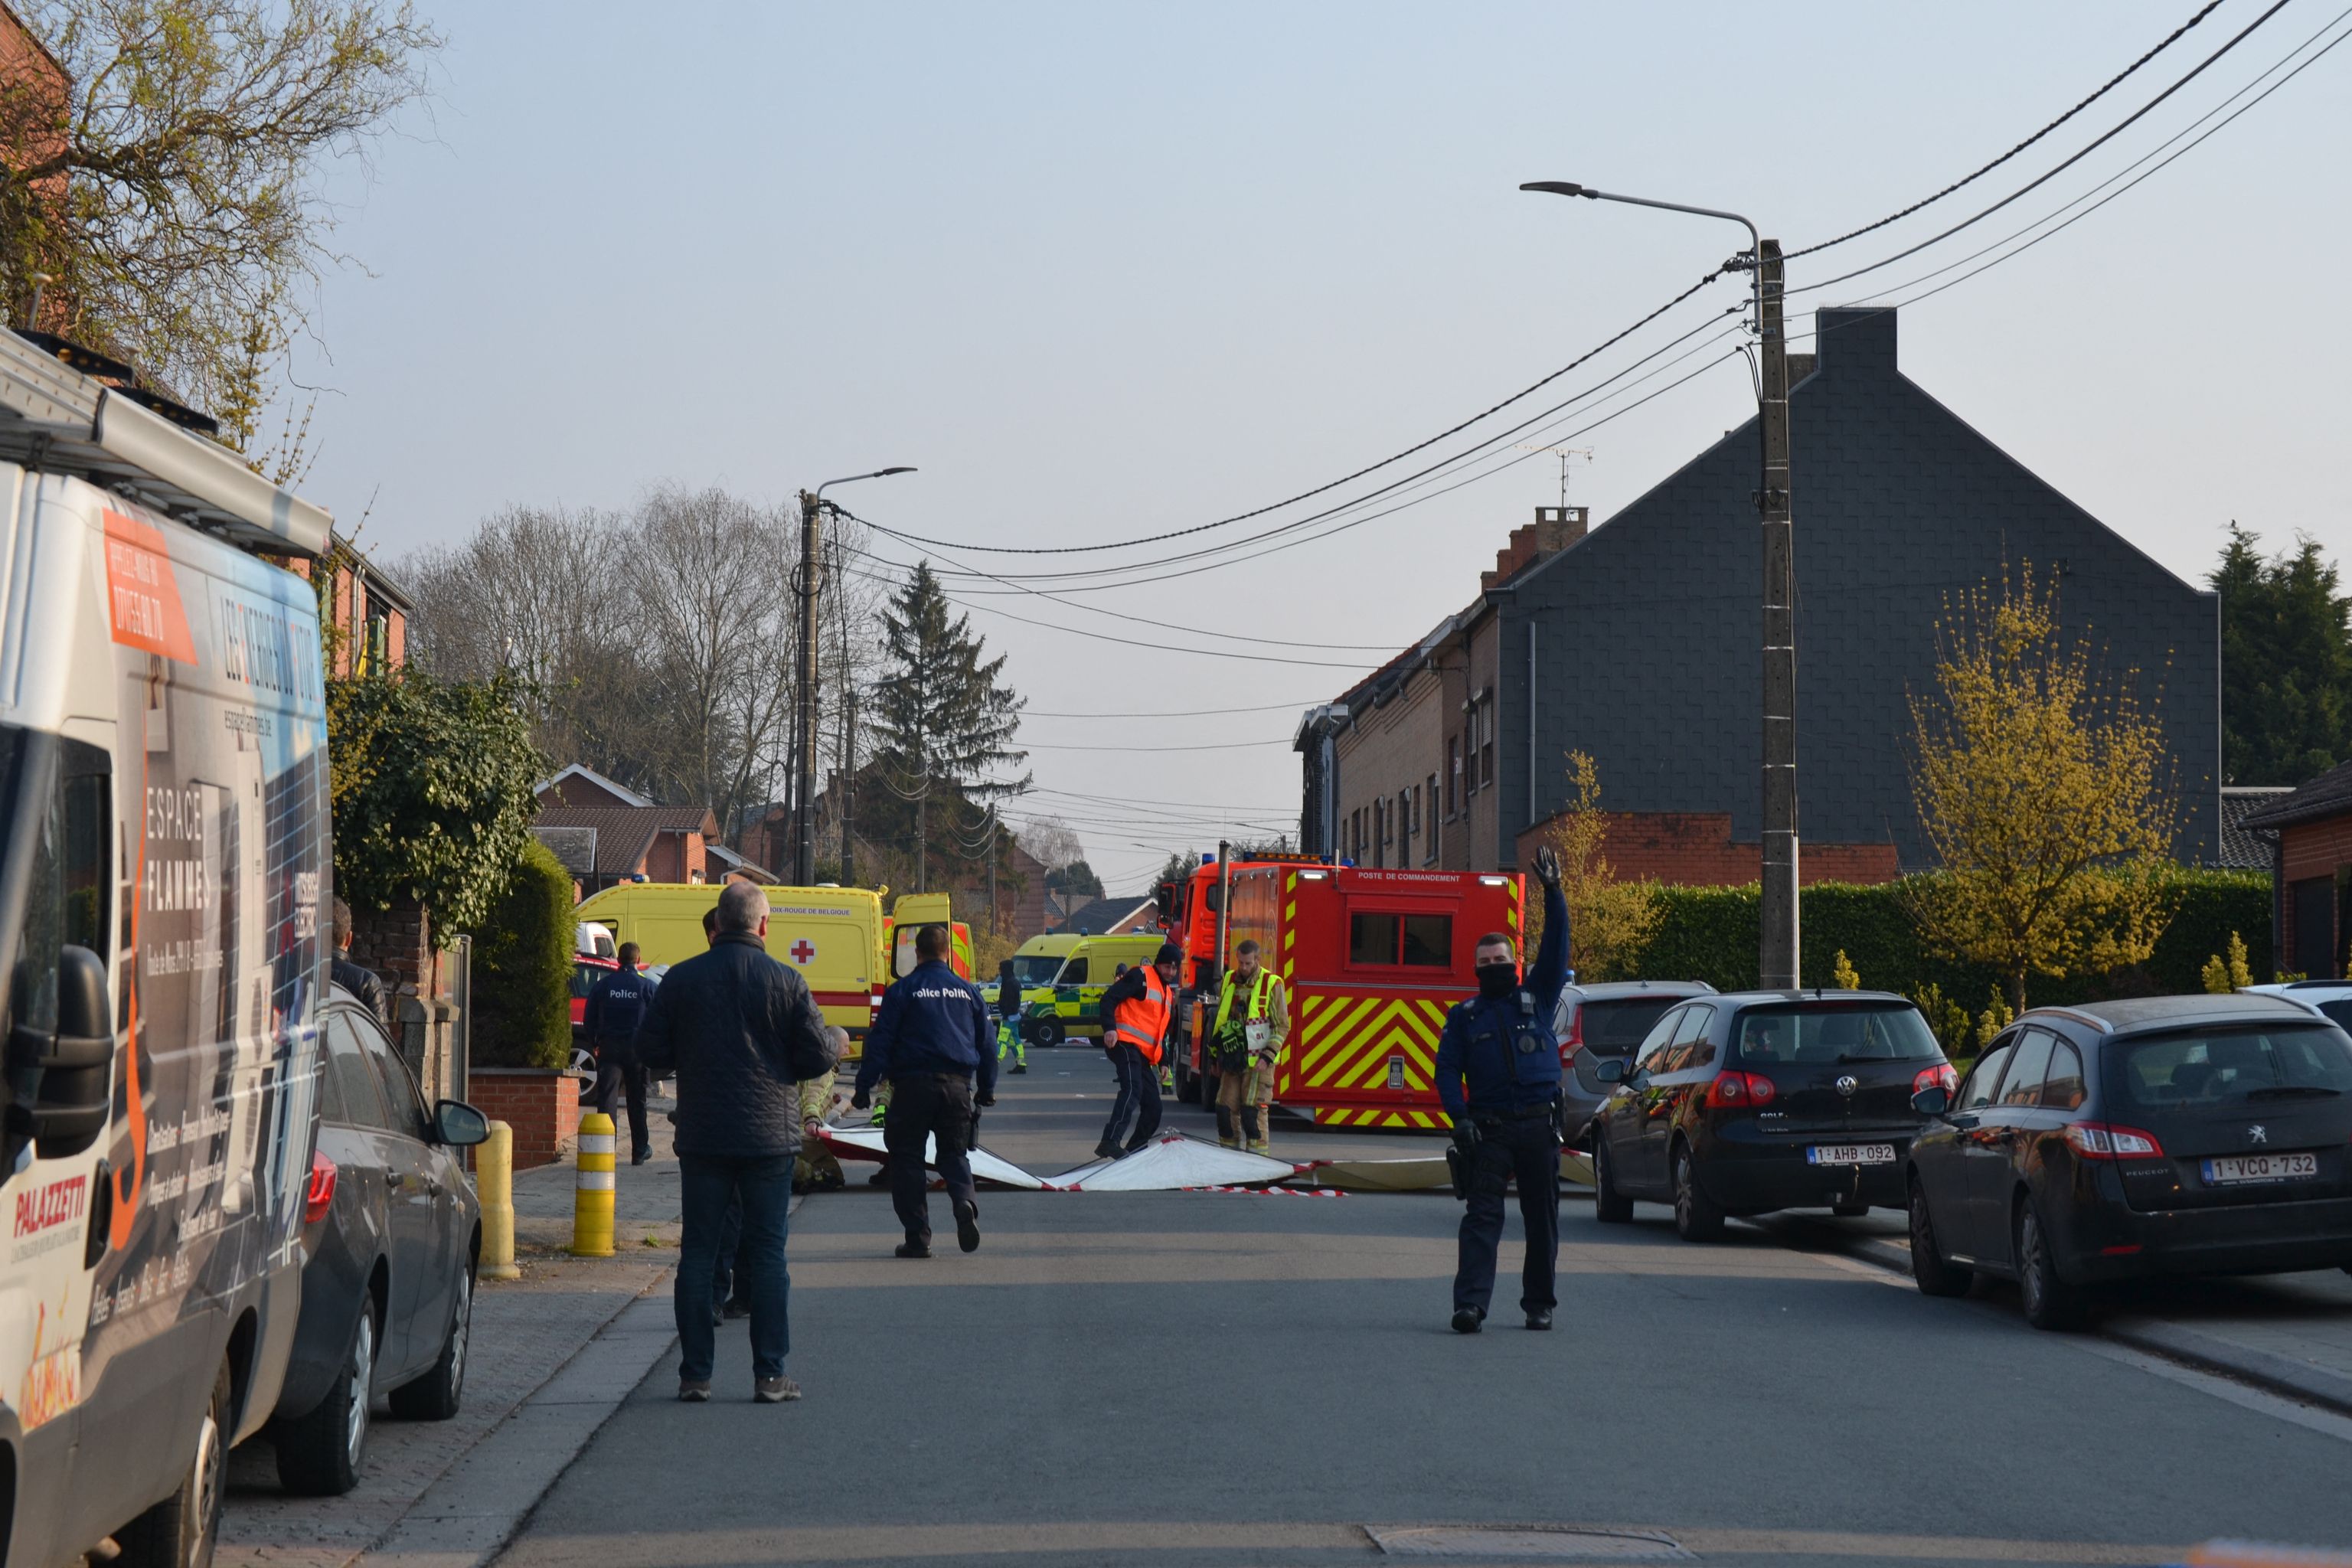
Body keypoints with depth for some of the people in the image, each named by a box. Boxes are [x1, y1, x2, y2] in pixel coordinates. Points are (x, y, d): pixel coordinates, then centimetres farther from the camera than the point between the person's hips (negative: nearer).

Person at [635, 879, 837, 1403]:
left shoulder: (680, 979, -1)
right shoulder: (787, 982, -6)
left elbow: (650, 1051, 2)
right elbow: (818, 1056, -6)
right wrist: (835, 1039, 16)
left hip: (701, 1138, 1)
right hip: (769, 1138, -1)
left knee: (698, 1252, 7)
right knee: (767, 1253, 4)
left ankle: (695, 1374, 6)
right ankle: (770, 1375, 2)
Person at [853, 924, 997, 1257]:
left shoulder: (902, 991, -1)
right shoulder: (969, 992, 11)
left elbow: (880, 1042, -5)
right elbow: (987, 1043, 16)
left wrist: (864, 1087, -1)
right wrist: (987, 1088, 26)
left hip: (914, 1084, -3)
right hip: (957, 1085, 3)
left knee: (907, 1157, 6)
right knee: (954, 1153, 15)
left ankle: (918, 1236, 1)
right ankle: (965, 1201, -17)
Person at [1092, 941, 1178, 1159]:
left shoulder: (1168, 992, 27)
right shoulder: (1141, 976, 0)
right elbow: (1109, 998, -10)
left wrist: (1163, 1062, 23)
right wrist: (1109, 1029, -22)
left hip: (1144, 1055, 9)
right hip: (1125, 1043, -9)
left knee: (1153, 1107, 4)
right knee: (1132, 1089, -28)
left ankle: (1133, 1150, 11)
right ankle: (1110, 1142, -37)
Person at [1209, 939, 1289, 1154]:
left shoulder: (1272, 984, -6)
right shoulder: (1228, 981, 10)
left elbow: (1282, 1026, -5)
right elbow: (1220, 1021, 21)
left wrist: (1267, 1057, -13)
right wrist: (1218, 1055, 19)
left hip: (1258, 1062, -5)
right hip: (1232, 1061, 5)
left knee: (1253, 1111, -11)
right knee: (1226, 1109, 3)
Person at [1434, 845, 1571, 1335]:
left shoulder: (1537, 998, 13)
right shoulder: (1464, 1016, 14)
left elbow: (1556, 946, 4)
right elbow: (1447, 1070, 7)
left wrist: (1553, 893, -6)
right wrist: (1459, 1117, -8)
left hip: (1539, 1126, 1)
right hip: (1488, 1127, -1)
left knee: (1542, 1218, 6)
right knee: (1483, 1214, -10)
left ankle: (1539, 1303, 16)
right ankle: (1470, 1303, -18)